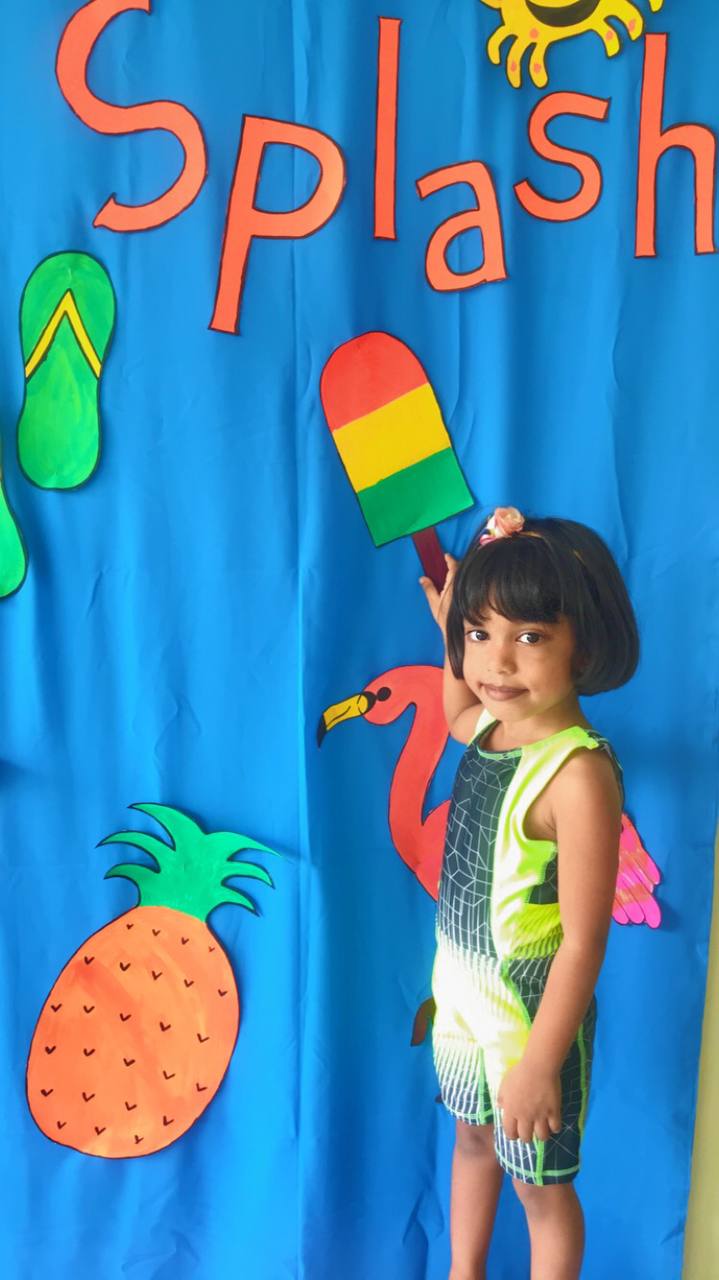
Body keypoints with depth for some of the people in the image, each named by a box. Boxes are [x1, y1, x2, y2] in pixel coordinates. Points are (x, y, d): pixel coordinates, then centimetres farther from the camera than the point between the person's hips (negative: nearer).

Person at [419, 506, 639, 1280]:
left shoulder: (578, 773, -31)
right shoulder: (493, 724, -7)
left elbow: (584, 941, -25)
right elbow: (456, 713, 21)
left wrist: (541, 1064, -19)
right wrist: (452, 633, 8)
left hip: (531, 1007, -8)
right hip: (462, 987, 8)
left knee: (540, 1184, 18)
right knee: (472, 1136, 29)